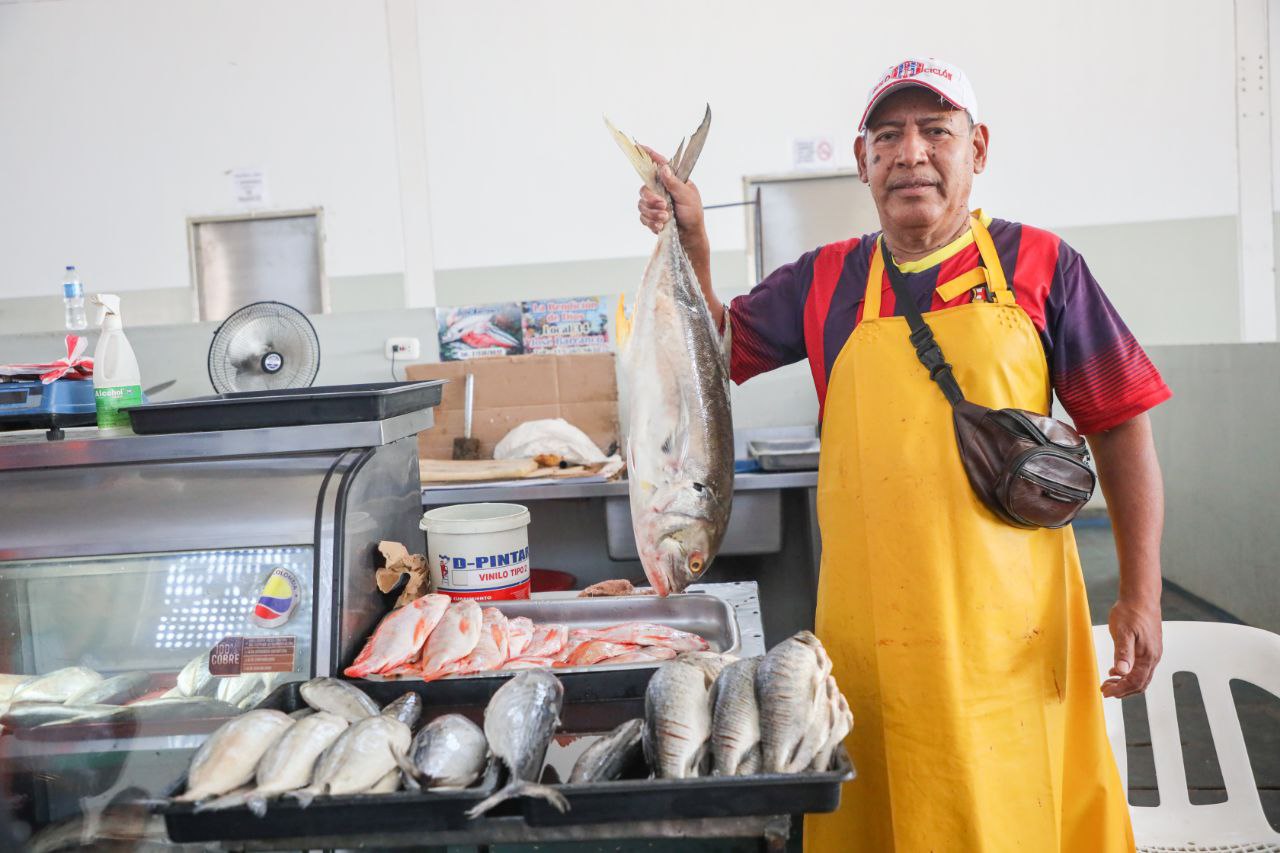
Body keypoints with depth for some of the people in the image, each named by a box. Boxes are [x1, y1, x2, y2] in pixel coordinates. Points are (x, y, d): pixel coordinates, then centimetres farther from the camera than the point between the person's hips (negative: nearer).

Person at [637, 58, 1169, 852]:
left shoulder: (1039, 264, 2)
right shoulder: (823, 282, 7)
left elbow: (1121, 425, 4)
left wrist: (1141, 595, -1)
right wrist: (692, 243, 2)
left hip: (1013, 624, -1)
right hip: (873, 628, 2)